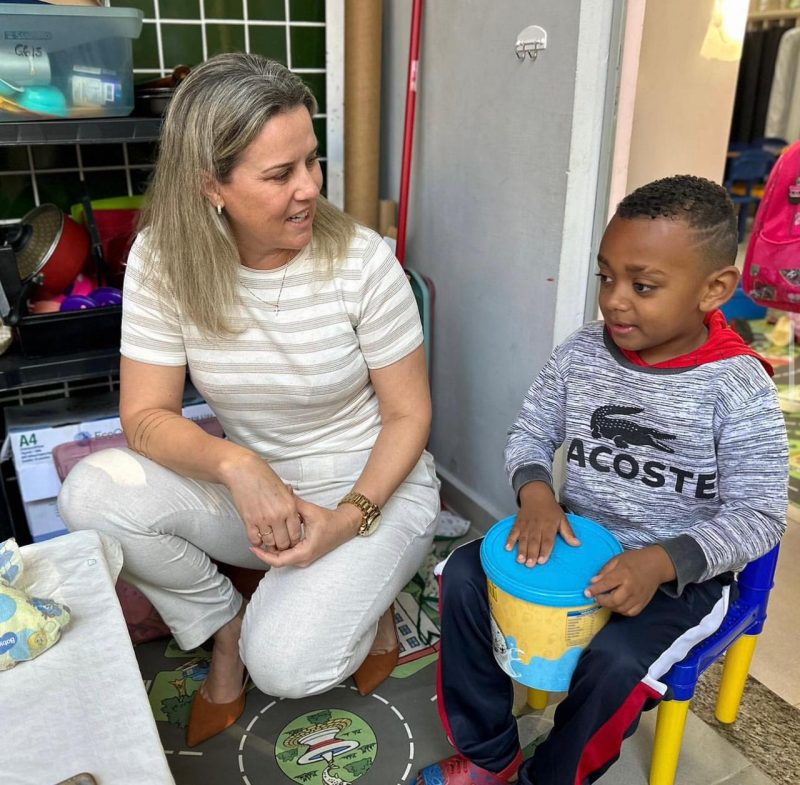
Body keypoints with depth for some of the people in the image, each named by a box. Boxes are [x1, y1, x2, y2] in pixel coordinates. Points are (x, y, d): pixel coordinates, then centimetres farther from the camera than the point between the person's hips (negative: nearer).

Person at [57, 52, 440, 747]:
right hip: (251, 486, 4)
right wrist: (237, 465, -31)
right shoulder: (163, 261, -13)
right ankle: (227, 627, 6)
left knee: (284, 666, -22)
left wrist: (349, 519, -23)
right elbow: (145, 415, -11)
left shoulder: (361, 261, -19)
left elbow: (409, 415, -11)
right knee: (93, 494, -19)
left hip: (373, 486, -3)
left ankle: (365, 604, 14)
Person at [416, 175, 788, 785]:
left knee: (614, 661, -28)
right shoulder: (582, 353, -6)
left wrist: (663, 562, -29)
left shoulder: (738, 389, -17)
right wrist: (536, 490, -19)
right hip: (573, 544, 5)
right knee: (465, 575, -10)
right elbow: (529, 435, 3)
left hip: (678, 574, -4)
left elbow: (758, 517, -15)